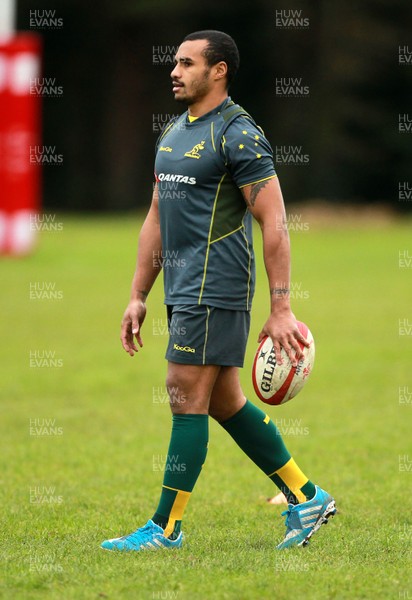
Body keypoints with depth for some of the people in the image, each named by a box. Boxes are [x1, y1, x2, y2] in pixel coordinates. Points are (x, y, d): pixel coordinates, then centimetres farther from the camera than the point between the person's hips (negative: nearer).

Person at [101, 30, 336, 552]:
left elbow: (274, 223, -14)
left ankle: (166, 527, 1)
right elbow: (156, 219, 22)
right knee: (224, 402, 11)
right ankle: (307, 498, 19)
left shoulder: (238, 134, -11)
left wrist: (281, 309, -18)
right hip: (183, 289, 9)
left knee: (186, 398, -6)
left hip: (215, 290, -9)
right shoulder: (173, 133, 16)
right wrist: (138, 297, 18)